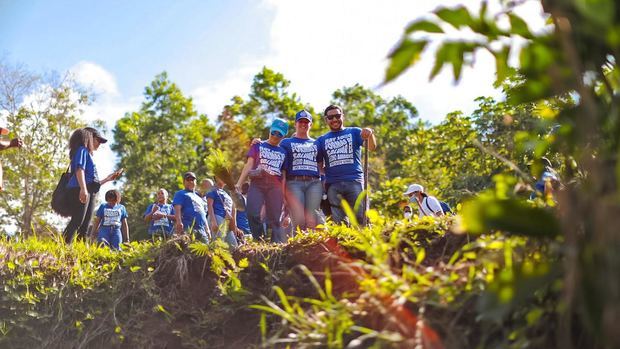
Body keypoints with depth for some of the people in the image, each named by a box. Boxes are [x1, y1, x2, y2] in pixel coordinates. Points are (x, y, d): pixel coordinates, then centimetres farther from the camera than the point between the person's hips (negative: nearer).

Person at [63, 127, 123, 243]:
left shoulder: (88, 154, 32)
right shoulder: (82, 150, 6)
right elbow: (79, 169, -12)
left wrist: (108, 178, 36)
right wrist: (83, 189, -26)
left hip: (89, 194, 10)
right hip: (79, 191, -10)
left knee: (84, 226, -1)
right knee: (77, 221, -23)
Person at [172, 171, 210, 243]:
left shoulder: (199, 197, 34)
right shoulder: (180, 194, 13)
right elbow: (177, 208, -4)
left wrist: (207, 230, 21)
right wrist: (179, 222, -21)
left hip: (202, 230, 7)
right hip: (189, 228, -7)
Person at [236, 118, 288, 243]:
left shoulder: (283, 152, 19)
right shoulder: (258, 146, 15)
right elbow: (249, 165, 6)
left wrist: (285, 195, 10)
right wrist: (239, 184, -4)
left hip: (275, 187, 1)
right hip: (257, 184, -1)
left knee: (275, 220, -4)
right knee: (252, 214, -19)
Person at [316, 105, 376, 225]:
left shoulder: (354, 132, 10)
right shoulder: (322, 140, 16)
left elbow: (372, 147, -6)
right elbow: (319, 165, 15)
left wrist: (370, 134, -28)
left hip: (354, 181, -2)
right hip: (333, 184, 2)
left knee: (361, 217, -10)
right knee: (338, 222, 4)